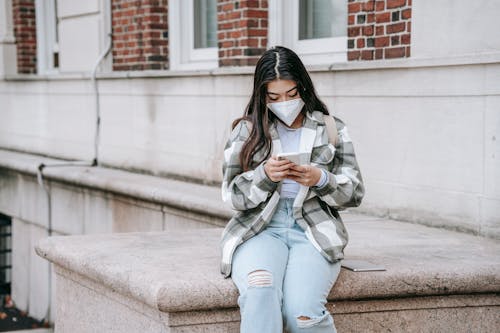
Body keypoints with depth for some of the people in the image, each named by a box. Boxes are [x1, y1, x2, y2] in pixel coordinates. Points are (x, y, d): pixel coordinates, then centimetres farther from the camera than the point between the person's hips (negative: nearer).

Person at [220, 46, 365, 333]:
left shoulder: (332, 129, 13)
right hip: (259, 229, 0)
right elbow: (232, 195, 7)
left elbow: (354, 193, 9)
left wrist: (320, 180, -11)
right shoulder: (247, 131, 13)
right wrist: (265, 176, -13)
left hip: (314, 232, 0)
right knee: (260, 293, -35)